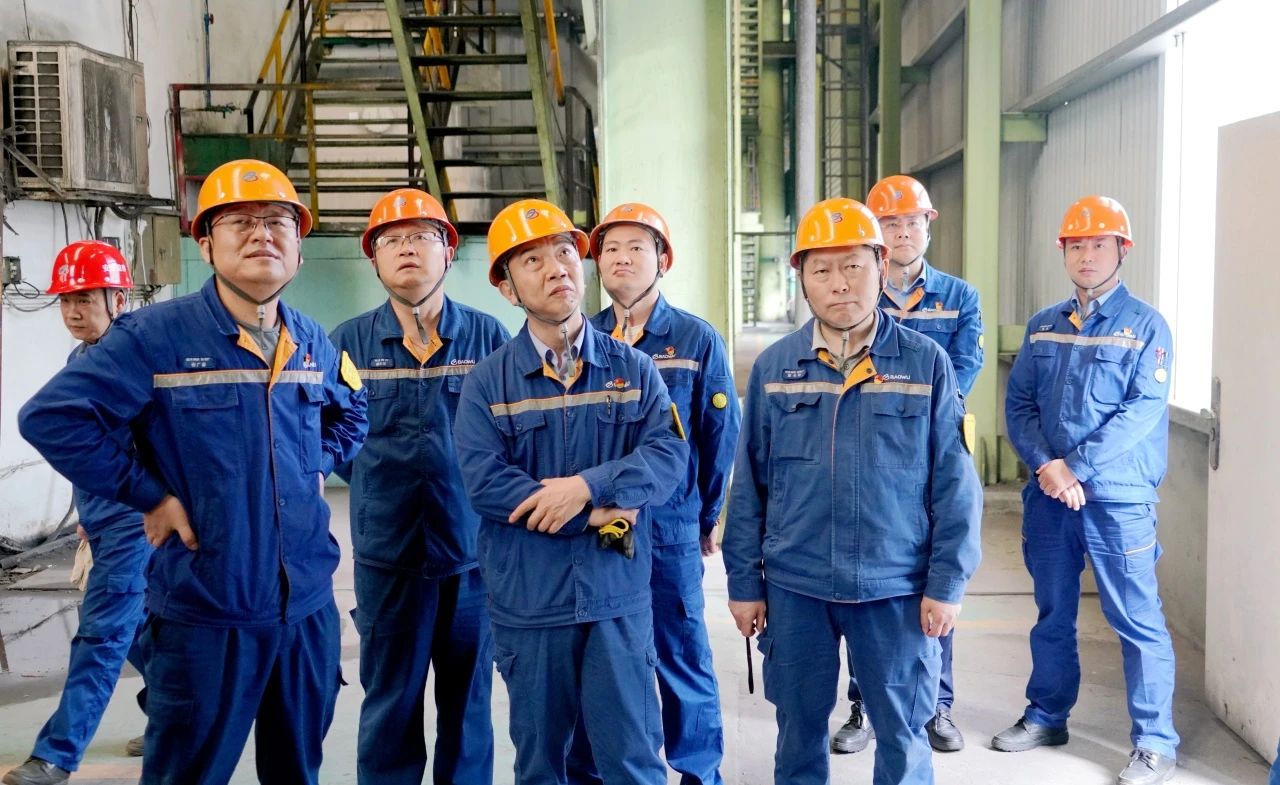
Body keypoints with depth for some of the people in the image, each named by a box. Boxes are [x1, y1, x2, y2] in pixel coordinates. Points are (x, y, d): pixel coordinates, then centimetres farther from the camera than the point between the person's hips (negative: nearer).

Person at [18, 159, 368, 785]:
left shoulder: (313, 344, 7)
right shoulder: (156, 336, -11)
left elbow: (350, 415, 26)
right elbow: (52, 417, -15)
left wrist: (315, 466, 8)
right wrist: (148, 494, -15)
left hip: (309, 606, 5)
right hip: (204, 614, -5)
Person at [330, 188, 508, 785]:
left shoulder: (488, 336, -1)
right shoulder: (349, 342, 0)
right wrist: (380, 482, 3)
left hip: (474, 550, 0)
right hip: (386, 554, 0)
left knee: (468, 701, 12)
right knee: (390, 703, 10)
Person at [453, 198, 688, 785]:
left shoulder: (633, 369, 3)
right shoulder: (486, 382, -2)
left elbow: (669, 455, -8)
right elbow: (483, 482, -14)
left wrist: (587, 485, -22)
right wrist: (599, 516, -16)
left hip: (619, 594, 0)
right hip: (528, 600, 0)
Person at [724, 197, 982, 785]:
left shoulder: (926, 363, -4)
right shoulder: (772, 368, 1)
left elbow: (955, 483, -3)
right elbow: (749, 485, 4)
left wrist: (946, 582, -6)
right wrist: (744, 582, 4)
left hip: (896, 588, -1)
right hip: (794, 587, 2)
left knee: (902, 734, 12)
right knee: (799, 730, 15)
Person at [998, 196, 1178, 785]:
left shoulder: (1145, 326, -3)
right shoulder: (1043, 326, 10)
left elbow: (1143, 409, -13)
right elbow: (1018, 404, 5)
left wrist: (1074, 466, -18)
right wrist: (1045, 465, -12)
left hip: (1118, 499, -4)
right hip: (1047, 496, 4)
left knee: (1136, 619, -1)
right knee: (1053, 613, 16)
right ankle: (1046, 716, 31)